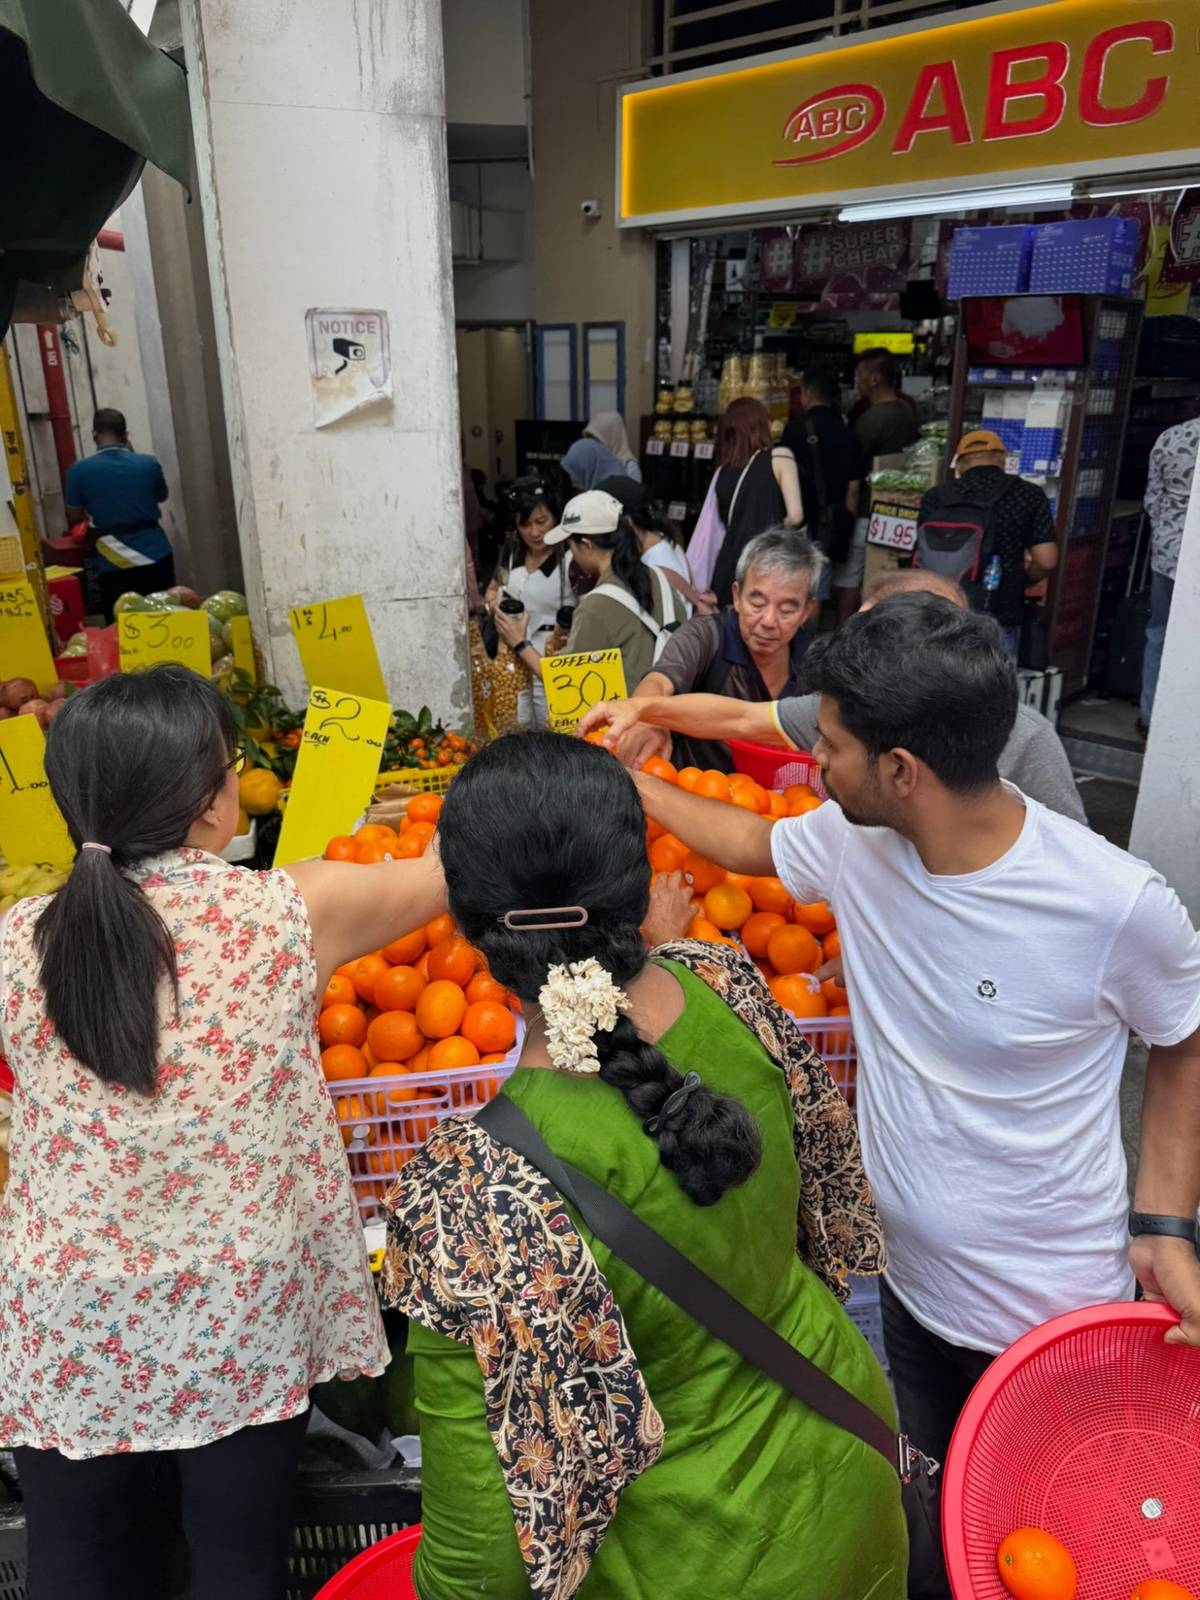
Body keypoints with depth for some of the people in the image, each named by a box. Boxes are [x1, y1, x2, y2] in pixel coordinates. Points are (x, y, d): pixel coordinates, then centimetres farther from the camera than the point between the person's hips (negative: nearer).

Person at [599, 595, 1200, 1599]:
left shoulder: (1119, 905, -27)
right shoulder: (854, 840, -14)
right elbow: (752, 843, 7)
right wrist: (627, 780, 11)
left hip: (1056, 1321, -4)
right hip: (907, 1283, 4)